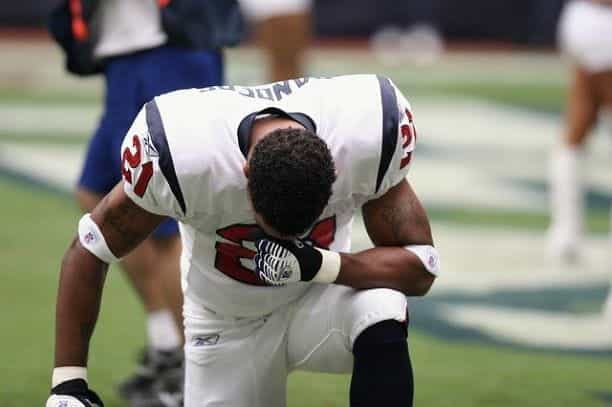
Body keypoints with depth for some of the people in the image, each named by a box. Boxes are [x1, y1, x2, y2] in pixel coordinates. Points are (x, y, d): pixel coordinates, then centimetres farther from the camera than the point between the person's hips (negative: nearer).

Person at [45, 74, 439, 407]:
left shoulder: (369, 136, -29)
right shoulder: (178, 154, -32)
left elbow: (420, 267, -18)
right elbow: (89, 252, -16)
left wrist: (320, 265, -36)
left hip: (318, 296, 0)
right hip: (226, 325, 0)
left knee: (383, 325, -33)